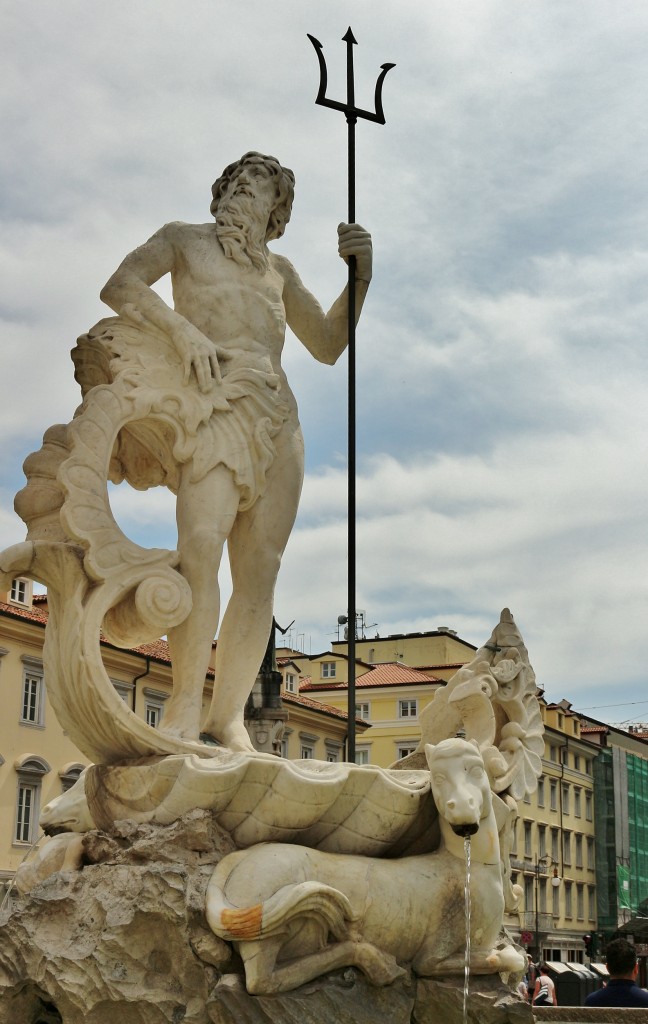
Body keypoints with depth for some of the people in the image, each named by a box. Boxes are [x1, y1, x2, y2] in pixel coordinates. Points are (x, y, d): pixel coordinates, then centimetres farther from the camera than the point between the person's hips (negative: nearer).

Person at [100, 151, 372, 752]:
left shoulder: (279, 270, 28)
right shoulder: (185, 240, 18)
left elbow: (327, 346, 23)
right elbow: (120, 287, 4)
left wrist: (359, 278, 10)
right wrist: (183, 330, -11)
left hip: (277, 420, 5)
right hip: (214, 407, -4)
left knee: (260, 568, -7)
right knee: (202, 543, -25)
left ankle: (228, 716, -8)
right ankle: (185, 707, -24)